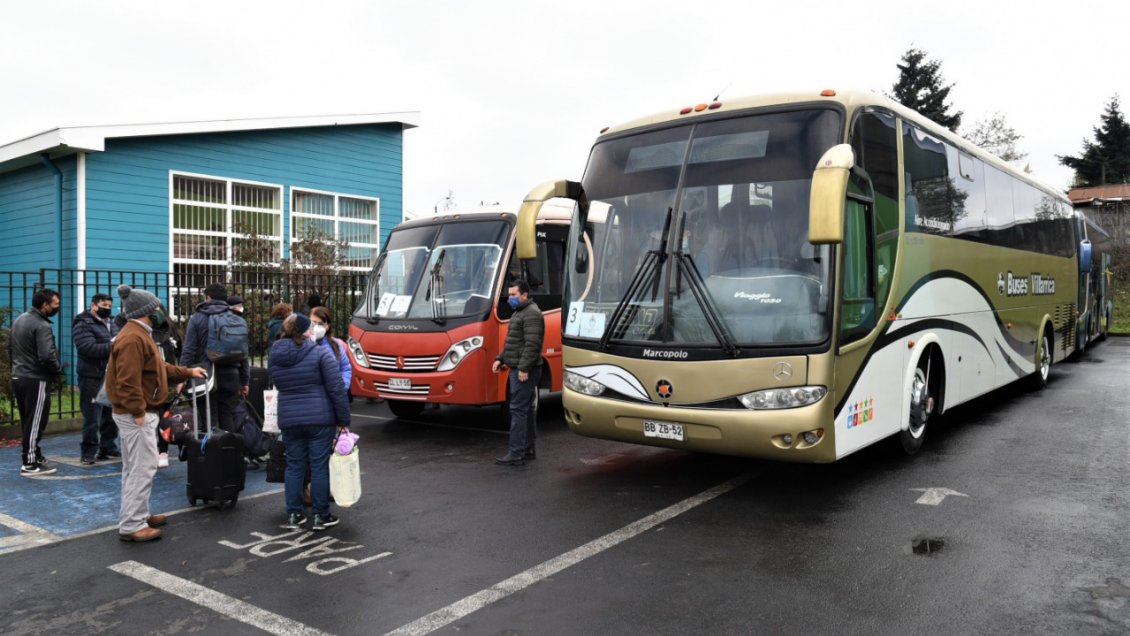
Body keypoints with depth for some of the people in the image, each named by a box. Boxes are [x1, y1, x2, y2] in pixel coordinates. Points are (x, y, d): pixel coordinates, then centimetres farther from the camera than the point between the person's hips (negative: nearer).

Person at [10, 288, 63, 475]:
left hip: (18, 377, 9)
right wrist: (58, 368, -8)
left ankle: (34, 456, 26)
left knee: (26, 422, 16)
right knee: (34, 423, -1)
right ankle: (30, 464, 3)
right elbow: (47, 356, -26)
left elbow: (10, 348, 19)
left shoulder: (19, 320, 11)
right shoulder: (41, 326, -18)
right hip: (35, 381, -9)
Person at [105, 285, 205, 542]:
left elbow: (159, 368, 25)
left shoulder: (139, 335, 16)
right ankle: (131, 526, -3)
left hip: (140, 413, 11)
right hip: (136, 415, -11)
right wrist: (138, 412, -23)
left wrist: (188, 372, 27)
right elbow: (128, 381, -26)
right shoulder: (133, 338, -20)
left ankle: (138, 515, 28)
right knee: (142, 468, -8)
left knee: (135, 468, 17)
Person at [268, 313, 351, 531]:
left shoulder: (273, 357, 6)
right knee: (320, 466, 3)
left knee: (294, 466, 13)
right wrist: (343, 420, -6)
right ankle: (320, 516, 10)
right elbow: (336, 389, -11)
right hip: (321, 419, -4)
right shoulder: (321, 353, -9)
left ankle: (293, 515, 17)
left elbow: (280, 386, 17)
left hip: (289, 420, 4)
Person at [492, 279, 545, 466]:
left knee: (518, 410, -11)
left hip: (525, 371, -11)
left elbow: (532, 344, -22)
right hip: (518, 369, 11)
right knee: (528, 410, 14)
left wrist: (524, 368, -24)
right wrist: (500, 359, 16)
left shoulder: (531, 314, -14)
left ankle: (516, 454, -10)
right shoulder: (519, 312, 20)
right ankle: (528, 449, 20)